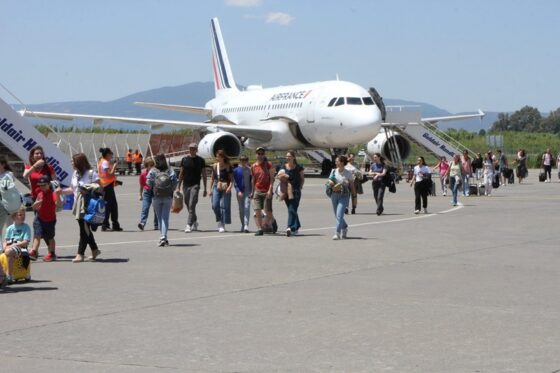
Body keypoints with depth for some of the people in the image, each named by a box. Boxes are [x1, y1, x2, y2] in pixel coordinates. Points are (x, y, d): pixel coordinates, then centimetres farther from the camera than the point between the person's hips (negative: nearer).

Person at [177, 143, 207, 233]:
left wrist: (205, 189, 2)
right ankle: (195, 222, 29)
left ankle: (189, 225, -16)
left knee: (192, 205, -13)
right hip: (186, 185, 4)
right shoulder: (184, 159, 8)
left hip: (195, 185, -4)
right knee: (188, 206, 11)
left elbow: (204, 175, 4)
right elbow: (181, 174, 13)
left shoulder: (200, 160, 1)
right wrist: (178, 187, 8)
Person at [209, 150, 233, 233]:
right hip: (216, 188, 4)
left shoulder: (228, 167, -5)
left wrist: (229, 187, -19)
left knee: (224, 206, -5)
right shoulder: (215, 166, 7)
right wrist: (210, 189, 12)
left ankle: (223, 225, 2)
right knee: (215, 205, -5)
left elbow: (232, 179, -4)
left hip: (225, 189, -3)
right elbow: (212, 178, 16)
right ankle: (220, 221, 17)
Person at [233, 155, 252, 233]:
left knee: (247, 208, -14)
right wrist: (238, 191, -13)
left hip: (247, 191, -1)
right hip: (240, 191, 1)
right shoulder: (236, 170, 2)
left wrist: (251, 192, 3)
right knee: (241, 209, 8)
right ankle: (243, 225, 21)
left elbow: (252, 182, 10)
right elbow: (235, 182, -1)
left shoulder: (249, 170, 5)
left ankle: (246, 226, -21)